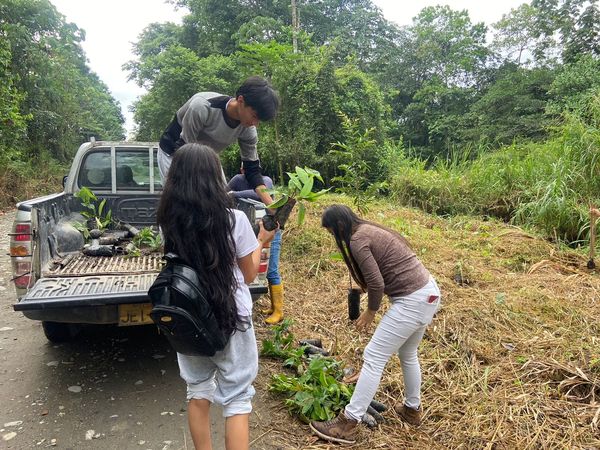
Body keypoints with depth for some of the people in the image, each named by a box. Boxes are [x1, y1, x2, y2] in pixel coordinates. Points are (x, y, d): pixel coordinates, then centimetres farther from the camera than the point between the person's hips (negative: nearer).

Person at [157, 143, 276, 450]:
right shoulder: (234, 219, -16)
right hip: (230, 318, -3)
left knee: (198, 394, 21)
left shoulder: (168, 221, -7)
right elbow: (249, 274, -4)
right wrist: (261, 242, 12)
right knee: (236, 400, 11)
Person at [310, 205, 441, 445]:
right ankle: (412, 409, 44)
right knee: (408, 354, 26)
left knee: (373, 358, -4)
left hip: (412, 301, -10)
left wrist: (370, 312, -1)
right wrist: (363, 286, 17)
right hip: (429, 292, 10)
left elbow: (377, 284, -16)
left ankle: (348, 423, 4)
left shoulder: (358, 240, -14)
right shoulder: (372, 229, 14)